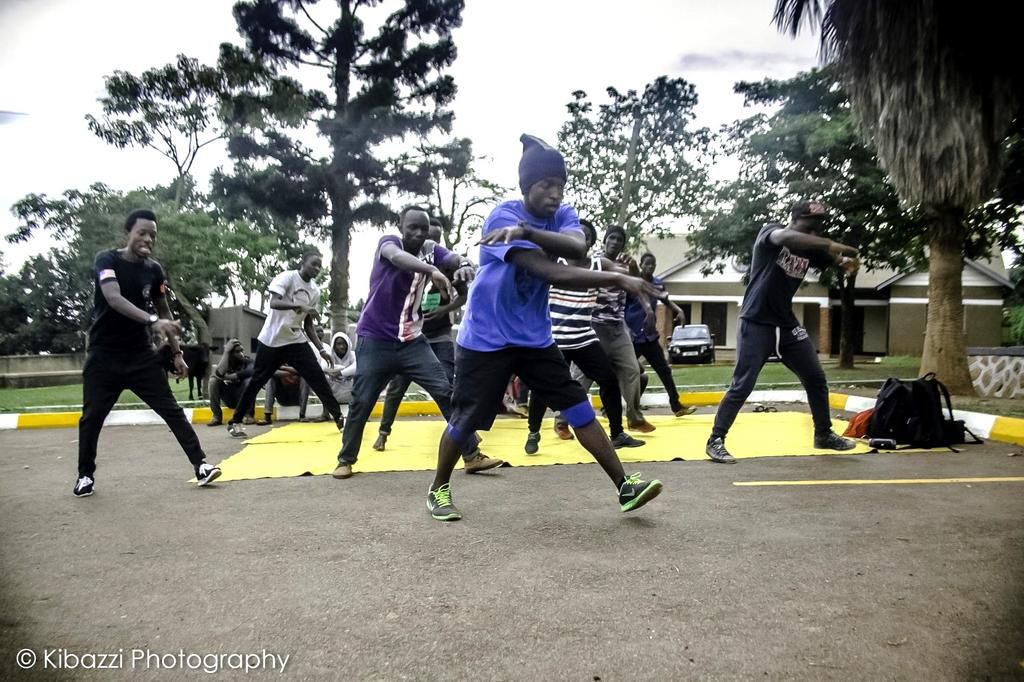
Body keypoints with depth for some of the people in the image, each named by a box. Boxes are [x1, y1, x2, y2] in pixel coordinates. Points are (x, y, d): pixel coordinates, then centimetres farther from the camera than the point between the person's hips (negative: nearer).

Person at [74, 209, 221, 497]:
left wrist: (176, 353, 7)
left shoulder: (154, 270, 1)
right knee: (92, 416, 4)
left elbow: (164, 312, 11)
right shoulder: (107, 260, -12)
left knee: (171, 410, -4)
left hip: (141, 354, 3)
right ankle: (85, 475, 23)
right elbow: (114, 299, -30)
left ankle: (201, 465, -5)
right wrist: (152, 320, -45)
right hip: (104, 354, -2)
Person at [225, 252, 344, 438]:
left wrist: (321, 349, 2)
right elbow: (274, 303, -28)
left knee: (318, 377, -5)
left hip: (296, 340, 5)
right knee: (257, 381, 3)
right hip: (271, 340, -5)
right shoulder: (287, 277, -11)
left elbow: (308, 325, 10)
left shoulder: (315, 291, 6)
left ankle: (338, 417, 0)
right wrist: (300, 306, -41)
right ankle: (235, 422, 17)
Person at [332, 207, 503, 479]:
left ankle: (472, 456, 1)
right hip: (375, 339, -3)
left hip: (412, 340, 3)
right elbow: (397, 257, -34)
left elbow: (454, 258, -19)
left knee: (446, 391, -5)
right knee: (361, 401, 2)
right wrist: (432, 270, -53)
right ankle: (345, 459, 22)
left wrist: (465, 263, -46)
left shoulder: (431, 249, 2)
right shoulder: (389, 242, -9)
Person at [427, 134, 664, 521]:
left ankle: (624, 486, 5)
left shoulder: (563, 215, 0)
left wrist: (528, 231, -40)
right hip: (486, 339, -5)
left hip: (535, 338, 5)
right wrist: (619, 279, -28)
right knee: (467, 420, 4)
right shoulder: (503, 216, -20)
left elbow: (579, 248, -25)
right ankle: (439, 489, 26)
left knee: (579, 407, 0)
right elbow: (553, 274, -29)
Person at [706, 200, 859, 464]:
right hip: (757, 324, -7)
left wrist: (847, 261, -26)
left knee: (816, 379, 13)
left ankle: (823, 435, 31)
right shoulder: (770, 232, -10)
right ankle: (715, 440, -1)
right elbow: (786, 238, -32)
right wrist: (831, 244, -41)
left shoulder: (810, 249, 9)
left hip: (788, 326, 7)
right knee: (742, 385, -11)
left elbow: (836, 259, -1)